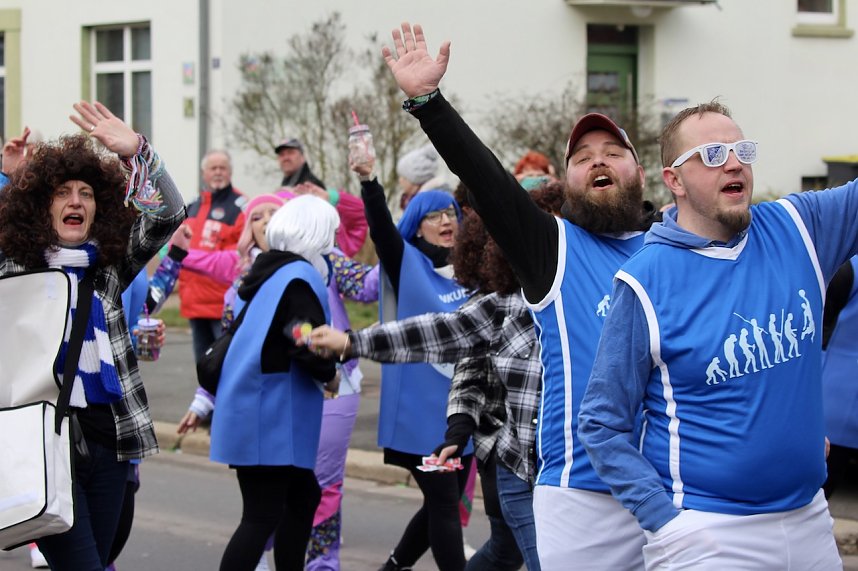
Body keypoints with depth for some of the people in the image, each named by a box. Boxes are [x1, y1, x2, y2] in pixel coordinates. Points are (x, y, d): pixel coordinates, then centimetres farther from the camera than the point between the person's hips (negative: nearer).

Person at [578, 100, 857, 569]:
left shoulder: (797, 228, 1)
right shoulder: (646, 281, -10)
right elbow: (602, 423, -8)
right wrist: (666, 520, -16)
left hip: (809, 521, 5)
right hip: (706, 533, -4)